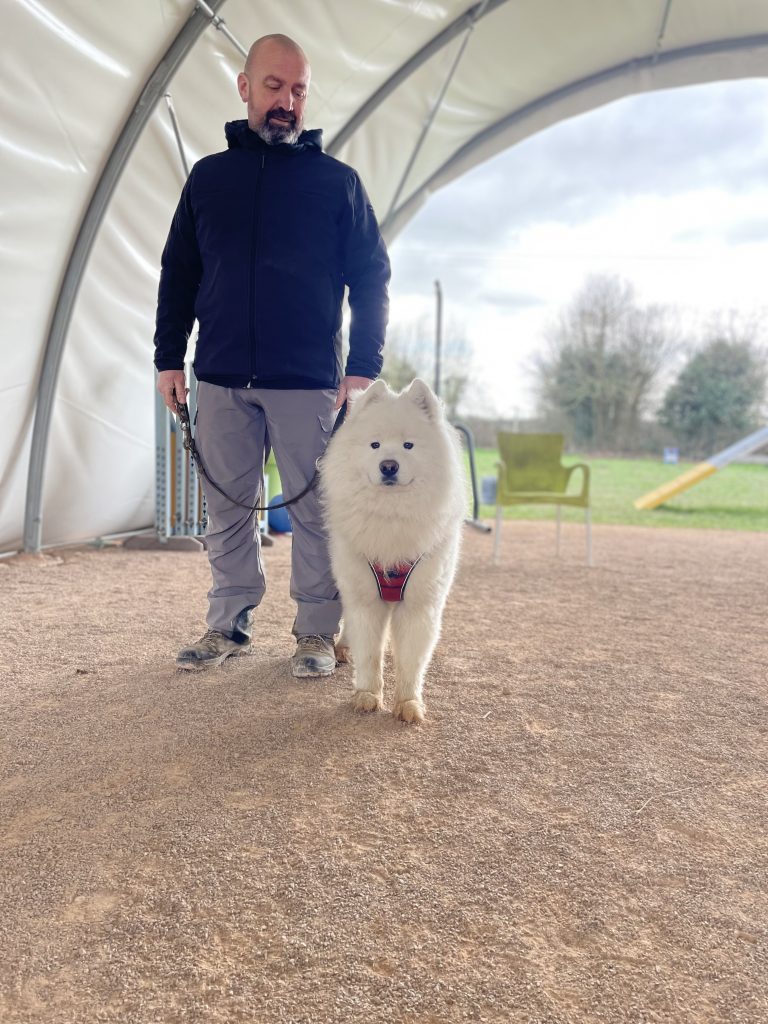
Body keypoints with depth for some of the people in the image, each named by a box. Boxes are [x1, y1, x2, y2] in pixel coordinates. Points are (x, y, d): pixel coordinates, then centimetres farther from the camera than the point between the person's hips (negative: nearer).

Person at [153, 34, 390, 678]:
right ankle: (229, 626, 19)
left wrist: (364, 366, -7)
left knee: (314, 510, 0)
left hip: (308, 382, -3)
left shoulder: (337, 181, 6)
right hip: (221, 381, 3)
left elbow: (371, 279, 4)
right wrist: (170, 357, 6)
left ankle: (317, 633, 11)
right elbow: (177, 274, 15)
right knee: (228, 507, 7)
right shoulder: (208, 176, 14)